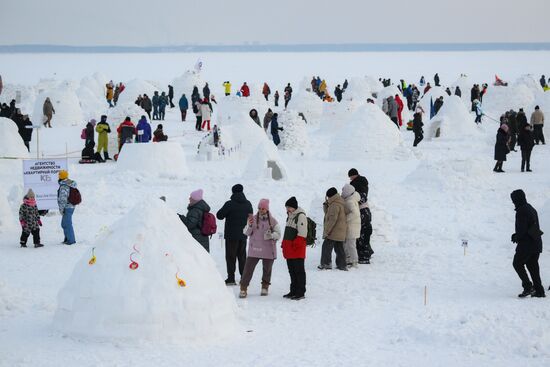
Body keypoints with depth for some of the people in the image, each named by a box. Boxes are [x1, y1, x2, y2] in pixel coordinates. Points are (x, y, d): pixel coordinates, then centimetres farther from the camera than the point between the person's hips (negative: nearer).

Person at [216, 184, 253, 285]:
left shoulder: (230, 204, -14)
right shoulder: (248, 204, 2)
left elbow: (219, 215, -10)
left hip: (231, 235, -5)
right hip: (243, 235, 5)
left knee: (231, 256, 0)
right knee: (242, 256, 13)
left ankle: (231, 278, -5)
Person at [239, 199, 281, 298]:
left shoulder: (273, 221, 1)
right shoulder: (253, 219, 2)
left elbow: (278, 234, -1)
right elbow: (246, 233, -1)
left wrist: (271, 235, -21)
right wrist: (250, 225, -20)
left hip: (268, 250, 1)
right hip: (254, 249, -1)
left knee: (267, 269, 12)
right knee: (248, 268, -7)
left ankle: (265, 287, 30)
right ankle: (243, 288, -3)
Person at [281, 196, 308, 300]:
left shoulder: (301, 216, -12)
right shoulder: (290, 216, 19)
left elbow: (302, 233, -18)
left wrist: (296, 244, -22)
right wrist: (284, 244, 21)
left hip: (297, 249, -10)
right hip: (289, 249, 10)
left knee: (299, 271, -6)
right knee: (292, 271, 14)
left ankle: (300, 292, -3)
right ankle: (293, 291, 21)